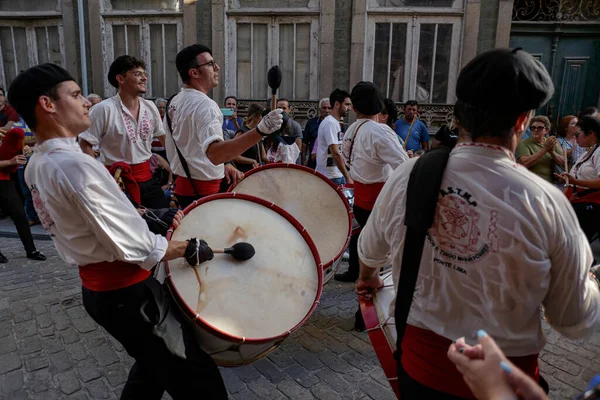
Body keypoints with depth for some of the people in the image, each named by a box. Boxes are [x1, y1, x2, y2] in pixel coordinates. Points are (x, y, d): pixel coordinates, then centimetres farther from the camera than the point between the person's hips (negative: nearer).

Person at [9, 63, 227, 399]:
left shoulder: (37, 165, 6)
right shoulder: (75, 165, -25)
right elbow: (133, 248, -26)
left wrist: (137, 214, 17)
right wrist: (190, 248, -13)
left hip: (96, 289, 10)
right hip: (128, 293, -10)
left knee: (154, 367, 26)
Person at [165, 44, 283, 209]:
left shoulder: (175, 102, 8)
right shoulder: (203, 104, -22)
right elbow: (214, 153, -39)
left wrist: (223, 165, 9)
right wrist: (260, 131, -48)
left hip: (183, 184, 10)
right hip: (203, 191, -10)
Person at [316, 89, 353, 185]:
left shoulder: (335, 122, 15)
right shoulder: (330, 123, -16)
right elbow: (335, 153, -22)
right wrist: (347, 177, -21)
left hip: (337, 174, 9)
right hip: (331, 177, -9)